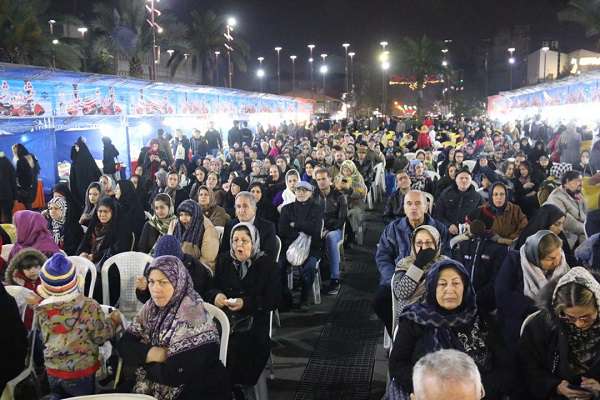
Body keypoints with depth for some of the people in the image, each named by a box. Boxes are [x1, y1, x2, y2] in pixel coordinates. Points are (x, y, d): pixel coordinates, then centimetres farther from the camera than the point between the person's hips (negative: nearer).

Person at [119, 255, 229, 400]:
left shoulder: (191, 317, -22)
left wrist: (143, 358, -9)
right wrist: (152, 353, -18)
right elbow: (124, 345, 0)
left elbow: (174, 374, -26)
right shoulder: (152, 308, 1)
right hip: (151, 388, 6)